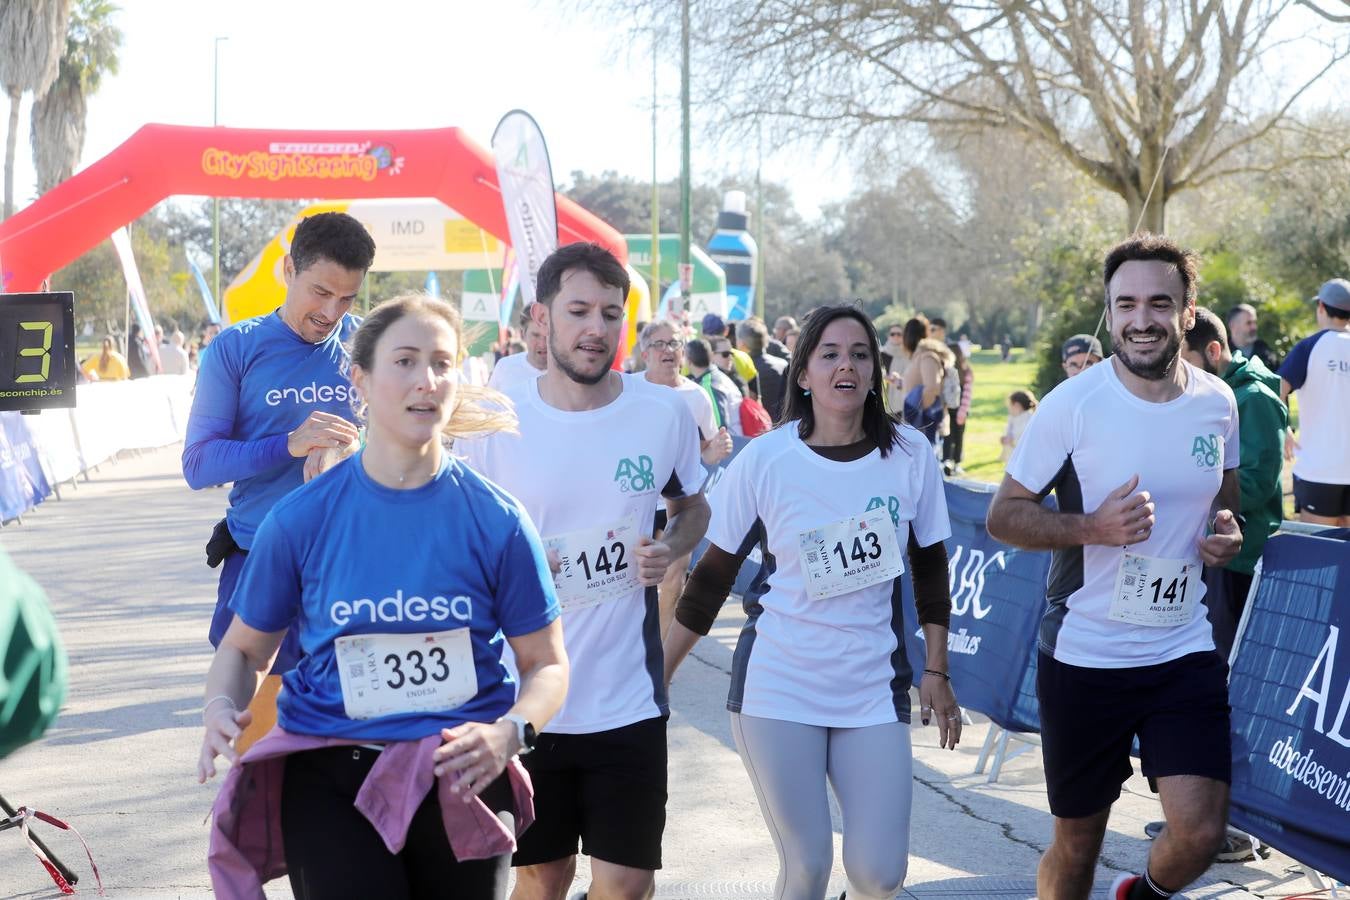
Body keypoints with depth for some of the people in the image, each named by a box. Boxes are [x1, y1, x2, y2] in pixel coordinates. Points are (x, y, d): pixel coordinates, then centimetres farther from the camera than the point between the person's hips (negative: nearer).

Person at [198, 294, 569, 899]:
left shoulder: (495, 520, -4)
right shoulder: (301, 518, -3)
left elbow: (545, 663, 3)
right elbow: (244, 647, 9)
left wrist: (509, 732, -17)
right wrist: (222, 708, -12)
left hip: (461, 781, 1)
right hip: (329, 780, -1)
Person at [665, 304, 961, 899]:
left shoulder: (911, 455, -2)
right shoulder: (764, 460, -7)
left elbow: (930, 571, 9)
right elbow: (712, 577, 1)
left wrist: (936, 673, 8)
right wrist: (660, 674, 1)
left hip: (873, 689, 2)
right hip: (778, 689, -2)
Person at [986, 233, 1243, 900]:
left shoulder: (1217, 403, 1)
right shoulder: (1071, 405, -11)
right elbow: (1003, 515, -7)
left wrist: (1224, 526, -2)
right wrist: (1094, 528, -24)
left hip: (1185, 651, 3)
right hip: (1083, 654, -2)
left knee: (1199, 834, -8)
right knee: (1076, 845, 8)